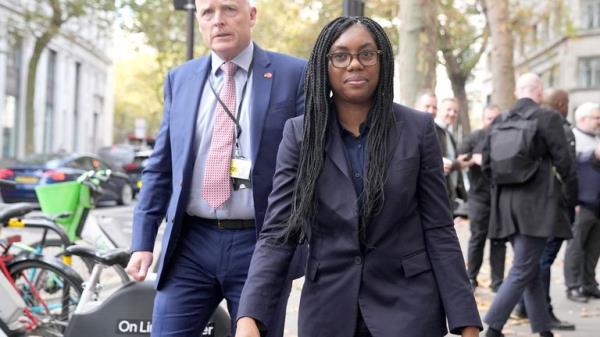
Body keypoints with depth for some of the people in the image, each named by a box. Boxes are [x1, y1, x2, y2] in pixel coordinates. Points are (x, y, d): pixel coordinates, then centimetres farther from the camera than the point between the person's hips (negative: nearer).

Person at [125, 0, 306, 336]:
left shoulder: (295, 75, -1)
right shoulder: (180, 79, 10)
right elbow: (160, 168, 12)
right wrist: (143, 240, 6)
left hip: (261, 244, -3)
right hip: (191, 243, 3)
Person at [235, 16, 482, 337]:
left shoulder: (418, 129, -1)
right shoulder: (299, 133, -1)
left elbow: (438, 230, -1)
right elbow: (277, 233, -5)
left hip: (407, 304, -1)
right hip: (327, 308, 1)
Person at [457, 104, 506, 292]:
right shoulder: (474, 138, 3)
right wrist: (474, 159, -17)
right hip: (479, 197, -1)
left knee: (499, 241, 4)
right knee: (477, 238, 3)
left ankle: (498, 282, 9)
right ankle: (471, 277, 14)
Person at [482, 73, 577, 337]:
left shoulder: (499, 122, 7)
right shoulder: (548, 118, -9)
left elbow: (486, 163, 10)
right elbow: (563, 162, -8)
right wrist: (571, 197, 4)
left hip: (506, 204, 6)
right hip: (537, 204, -6)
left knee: (530, 268, 14)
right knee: (523, 270, -4)